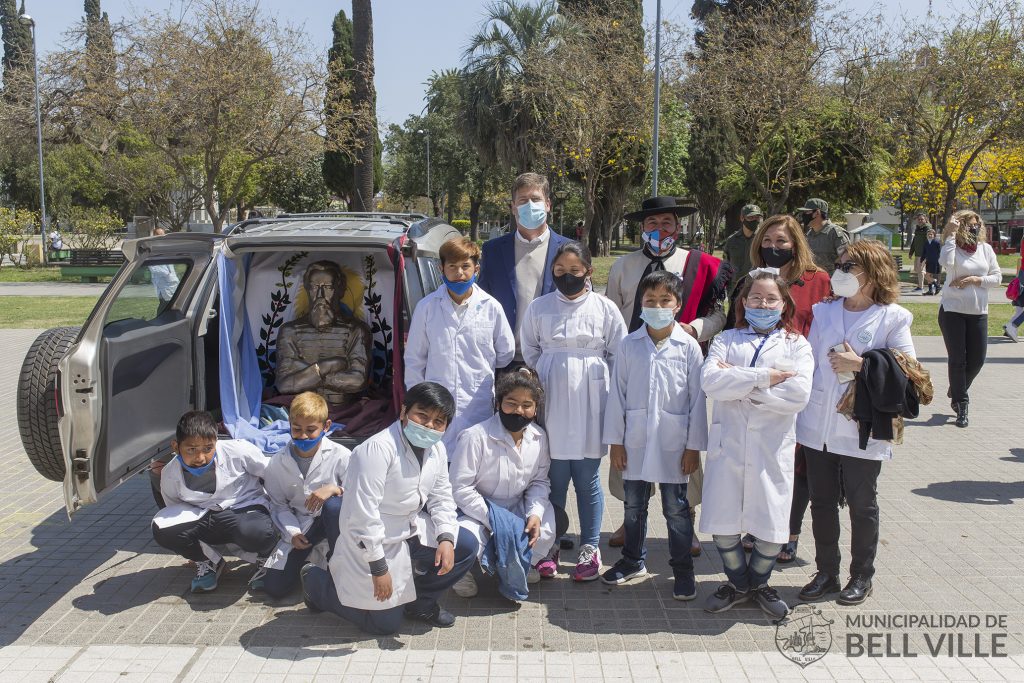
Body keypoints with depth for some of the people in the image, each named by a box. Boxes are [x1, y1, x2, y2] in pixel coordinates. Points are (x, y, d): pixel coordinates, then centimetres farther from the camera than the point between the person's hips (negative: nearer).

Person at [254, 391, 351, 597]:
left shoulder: (341, 455, -15)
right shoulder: (278, 463, -4)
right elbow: (278, 505, 4)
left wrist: (334, 488, -32)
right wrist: (292, 533, -11)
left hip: (332, 519, -2)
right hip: (301, 525, 2)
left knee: (334, 504, -40)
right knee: (275, 587, -9)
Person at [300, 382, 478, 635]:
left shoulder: (436, 449, -3)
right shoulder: (377, 450, -29)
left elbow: (441, 498, 5)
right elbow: (362, 513, -30)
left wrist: (446, 538, -14)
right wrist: (379, 568, -26)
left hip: (412, 532, 7)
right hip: (372, 545, -7)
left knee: (466, 546, -6)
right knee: (385, 624, 3)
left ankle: (418, 602, 14)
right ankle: (316, 581, 22)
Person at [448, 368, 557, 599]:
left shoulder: (539, 437, -4)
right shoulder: (476, 437, -22)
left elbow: (540, 481, 3)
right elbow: (460, 488, -21)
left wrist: (535, 514, -17)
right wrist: (493, 521, -25)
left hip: (517, 510, 5)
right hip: (477, 511, -5)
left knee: (545, 531, -21)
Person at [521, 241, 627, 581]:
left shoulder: (605, 308, 0)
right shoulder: (539, 308, 4)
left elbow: (619, 356, 5)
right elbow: (529, 353, 13)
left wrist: (598, 385, 1)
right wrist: (538, 386, 6)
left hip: (589, 404, -1)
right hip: (551, 403, 1)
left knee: (588, 480, 7)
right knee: (554, 479, 6)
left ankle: (590, 548, 21)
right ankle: (549, 546, 22)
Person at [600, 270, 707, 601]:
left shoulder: (688, 347, -4)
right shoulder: (629, 345, 0)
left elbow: (697, 399, -2)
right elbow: (617, 393, 2)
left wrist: (694, 446, -4)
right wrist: (615, 440, 0)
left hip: (673, 443, -2)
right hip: (635, 441, 2)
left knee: (676, 508, 8)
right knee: (634, 505, 16)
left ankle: (682, 569, 22)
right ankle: (633, 560, 33)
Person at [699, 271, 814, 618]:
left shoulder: (796, 345, 7)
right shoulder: (726, 340, 9)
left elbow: (799, 394, -11)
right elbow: (710, 381, -10)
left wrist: (739, 384, -9)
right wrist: (763, 377, -14)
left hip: (772, 447, -1)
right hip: (728, 442, 1)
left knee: (772, 529, 3)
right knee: (721, 524, 5)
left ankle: (759, 582, 31)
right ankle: (738, 583, 30)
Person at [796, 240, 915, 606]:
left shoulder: (893, 317, -5)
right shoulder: (822, 313, 9)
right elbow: (808, 363, 9)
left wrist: (861, 364, -18)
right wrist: (799, 407, 4)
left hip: (862, 429, -4)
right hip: (818, 427, 4)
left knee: (862, 504, 11)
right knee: (822, 502, 12)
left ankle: (861, 576, 27)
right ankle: (826, 572, 28)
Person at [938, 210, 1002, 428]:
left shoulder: (985, 248, 5)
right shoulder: (953, 247, -5)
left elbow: (997, 277, 5)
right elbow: (946, 263, -29)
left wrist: (976, 280, -11)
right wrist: (951, 234, -22)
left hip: (978, 313, 4)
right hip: (952, 311, -4)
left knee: (977, 359, 6)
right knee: (957, 360, 0)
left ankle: (957, 391, 32)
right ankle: (961, 406, 11)